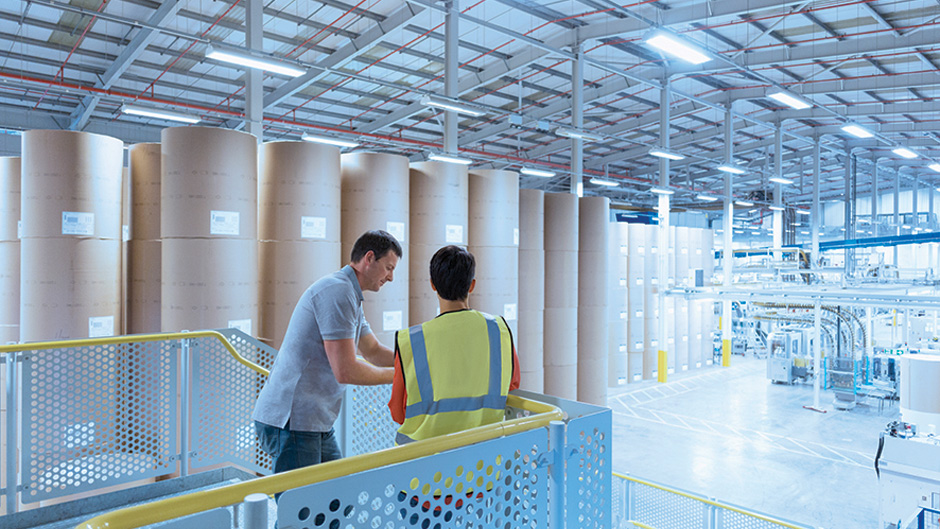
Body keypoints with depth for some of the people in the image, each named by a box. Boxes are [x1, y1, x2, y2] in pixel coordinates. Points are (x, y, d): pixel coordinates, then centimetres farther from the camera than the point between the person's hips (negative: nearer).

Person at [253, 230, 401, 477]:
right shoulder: (337, 290, -19)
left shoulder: (349, 297, 17)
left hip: (316, 423, 10)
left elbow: (374, 351, 23)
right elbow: (345, 371, -23)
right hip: (292, 422, -10)